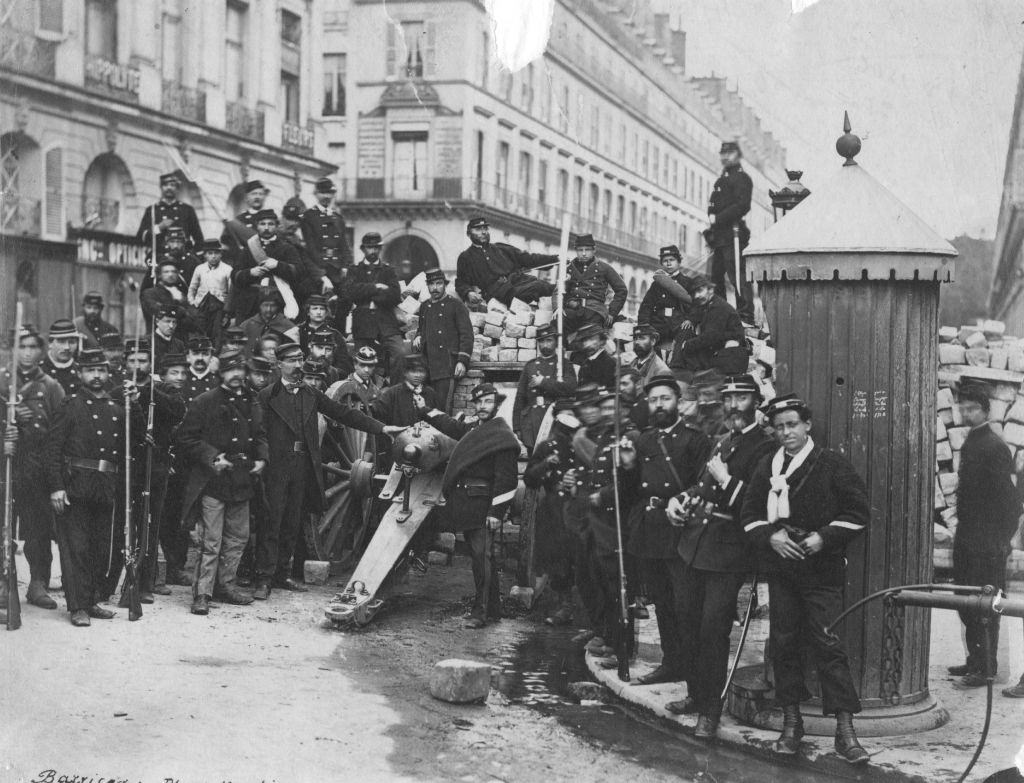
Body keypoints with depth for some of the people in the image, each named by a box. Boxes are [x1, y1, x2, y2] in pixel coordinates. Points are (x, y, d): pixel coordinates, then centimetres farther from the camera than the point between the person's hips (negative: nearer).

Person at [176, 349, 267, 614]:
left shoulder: (252, 404, 13)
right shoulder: (204, 402, -6)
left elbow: (260, 436, 25)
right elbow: (186, 438, -7)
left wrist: (261, 458, 7)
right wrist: (212, 458, -15)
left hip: (242, 482, 6)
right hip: (213, 482, -6)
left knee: (238, 537, 13)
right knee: (211, 541, -6)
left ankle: (226, 585, 27)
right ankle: (202, 594, -1)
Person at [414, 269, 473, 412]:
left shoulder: (456, 305, 0)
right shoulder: (424, 307, 18)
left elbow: (466, 335, -4)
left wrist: (462, 361, -13)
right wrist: (418, 338, 10)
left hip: (447, 366, -6)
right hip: (428, 366, 6)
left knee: (443, 406, -12)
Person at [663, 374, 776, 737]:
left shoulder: (765, 447, -9)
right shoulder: (723, 442, 18)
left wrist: (726, 479, -18)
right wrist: (679, 501, 10)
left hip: (728, 551, -8)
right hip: (697, 543, 8)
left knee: (713, 629, -8)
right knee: (688, 619, 14)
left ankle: (711, 711, 1)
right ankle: (696, 694, 28)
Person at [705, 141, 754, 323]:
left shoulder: (742, 178, -5)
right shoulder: (722, 179, 24)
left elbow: (742, 205, -17)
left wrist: (718, 219, -18)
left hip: (733, 233, -10)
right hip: (720, 236, 10)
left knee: (737, 275, -13)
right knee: (715, 276, 11)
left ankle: (747, 316, -14)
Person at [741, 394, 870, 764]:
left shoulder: (831, 464, -1)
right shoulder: (767, 467, 11)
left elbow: (859, 511, -3)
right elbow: (749, 514, 12)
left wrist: (825, 538, -13)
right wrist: (770, 536, -7)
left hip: (822, 570, -4)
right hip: (780, 569, 4)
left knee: (825, 643, -7)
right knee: (783, 643, 5)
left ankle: (845, 729, -2)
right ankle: (791, 722, 17)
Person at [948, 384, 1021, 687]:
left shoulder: (994, 447, -13)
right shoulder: (970, 443, 14)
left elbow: (1008, 498, -15)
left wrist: (1003, 540, -17)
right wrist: (960, 532, 16)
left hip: (987, 542, -9)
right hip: (967, 538, 9)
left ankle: (986, 668, 1)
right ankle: (975, 661, 23)